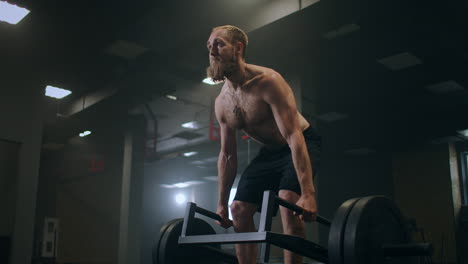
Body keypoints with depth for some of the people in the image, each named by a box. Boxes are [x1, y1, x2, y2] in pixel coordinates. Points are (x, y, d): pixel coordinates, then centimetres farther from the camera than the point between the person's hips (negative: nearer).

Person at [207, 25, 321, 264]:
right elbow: (227, 156, 3)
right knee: (239, 209, -1)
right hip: (269, 152, 7)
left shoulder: (267, 82, -27)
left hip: (302, 144, -7)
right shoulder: (222, 103, -5)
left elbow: (293, 136, -33)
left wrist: (308, 193, -40)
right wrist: (222, 203, 4)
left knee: (288, 200, -30)